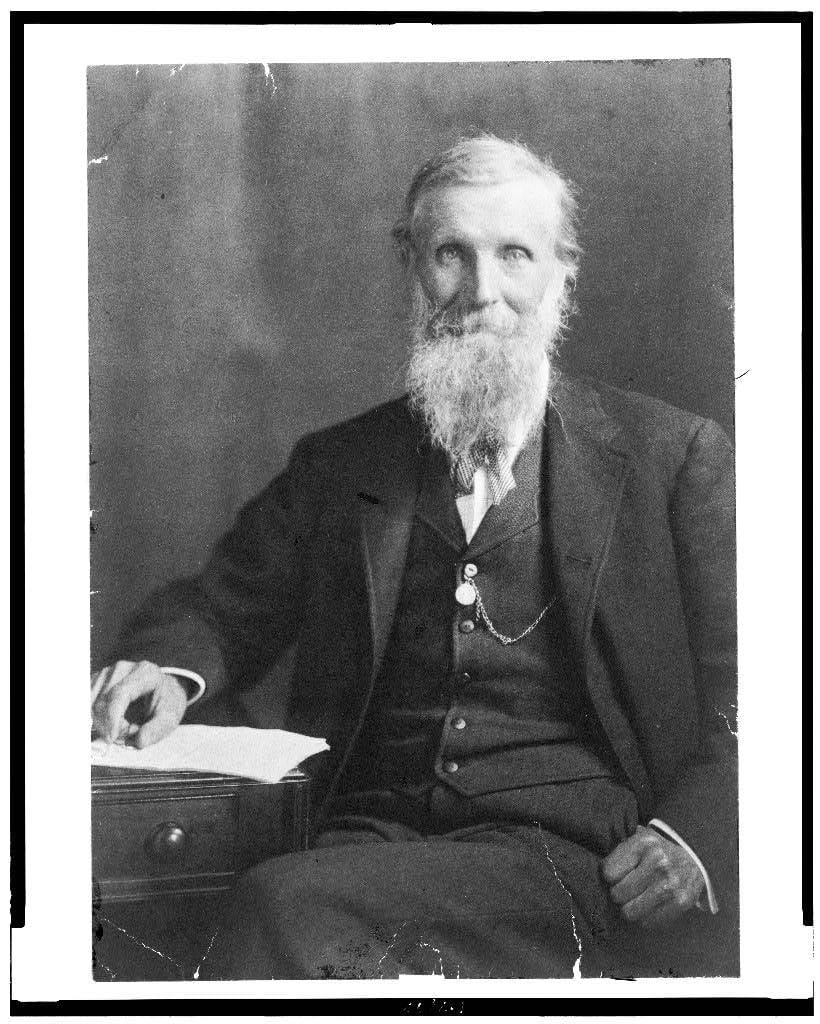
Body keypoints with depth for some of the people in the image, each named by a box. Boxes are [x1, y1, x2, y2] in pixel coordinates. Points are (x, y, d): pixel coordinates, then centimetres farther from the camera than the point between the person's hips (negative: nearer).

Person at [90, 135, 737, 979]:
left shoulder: (673, 456, 8)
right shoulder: (336, 467, 16)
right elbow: (222, 607, 19)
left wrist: (694, 836, -13)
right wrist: (166, 671, -5)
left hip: (589, 858, -3)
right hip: (379, 839, 4)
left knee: (286, 904, -30)